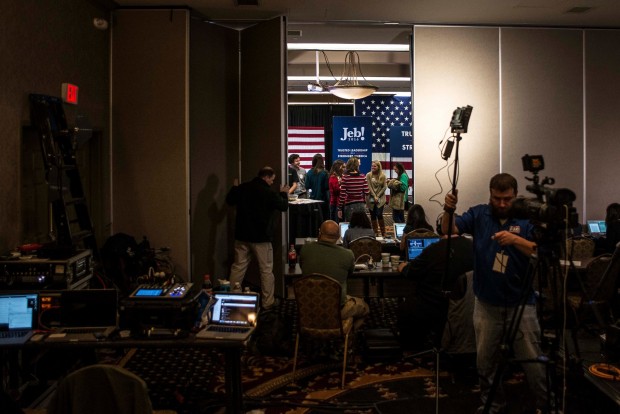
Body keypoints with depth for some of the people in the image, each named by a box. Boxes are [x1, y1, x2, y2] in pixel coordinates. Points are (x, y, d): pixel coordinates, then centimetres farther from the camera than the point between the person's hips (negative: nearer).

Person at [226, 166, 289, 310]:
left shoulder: (242, 188, 0)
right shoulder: (269, 192, -14)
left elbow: (229, 201, 16)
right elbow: (284, 206, -1)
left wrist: (234, 188, 32)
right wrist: (284, 194, 17)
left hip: (242, 236, 5)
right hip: (261, 238, -5)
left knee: (238, 267, 13)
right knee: (266, 270, 6)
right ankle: (267, 302, 10)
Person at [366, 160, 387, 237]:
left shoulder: (383, 175, 0)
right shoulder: (368, 175, -1)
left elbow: (385, 187, -2)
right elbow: (369, 187, -5)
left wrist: (377, 196, -9)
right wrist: (374, 196, -13)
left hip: (380, 198, -1)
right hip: (371, 198, 1)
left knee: (379, 214, -11)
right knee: (373, 216, 4)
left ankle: (383, 233, -1)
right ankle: (375, 233, 12)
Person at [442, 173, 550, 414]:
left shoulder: (527, 219, -5)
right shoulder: (478, 214, -1)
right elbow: (449, 231, -9)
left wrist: (516, 240, -29)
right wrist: (448, 210, -29)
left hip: (520, 304, -2)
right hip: (486, 304, 2)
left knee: (532, 361, 5)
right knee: (485, 360, 13)